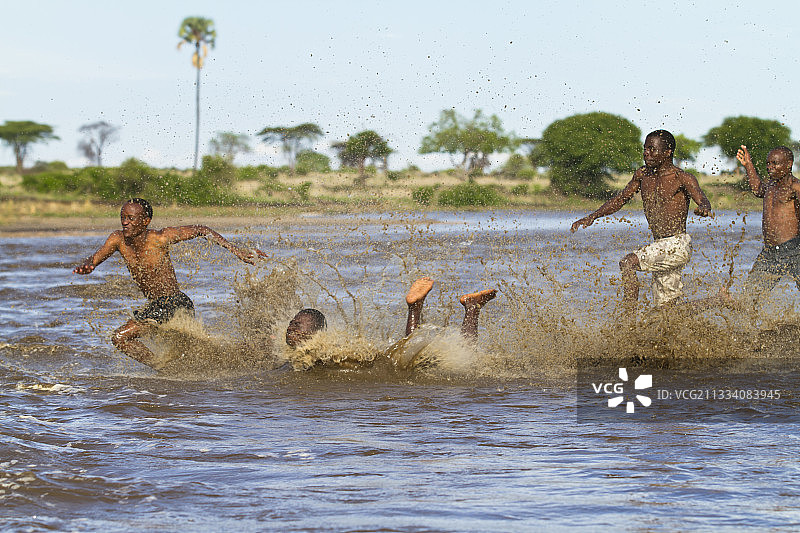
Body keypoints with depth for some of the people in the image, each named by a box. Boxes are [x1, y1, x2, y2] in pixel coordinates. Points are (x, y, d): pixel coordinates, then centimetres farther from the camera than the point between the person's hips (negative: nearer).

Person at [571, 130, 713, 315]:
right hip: (659, 247, 8)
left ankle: (629, 318, -23)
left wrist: (704, 208, -47)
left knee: (628, 263, -23)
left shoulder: (683, 178, -9)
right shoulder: (643, 175, 10)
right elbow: (620, 199, 17)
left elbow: (702, 199, -23)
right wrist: (593, 217, 7)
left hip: (677, 245, -8)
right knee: (665, 306, 12)